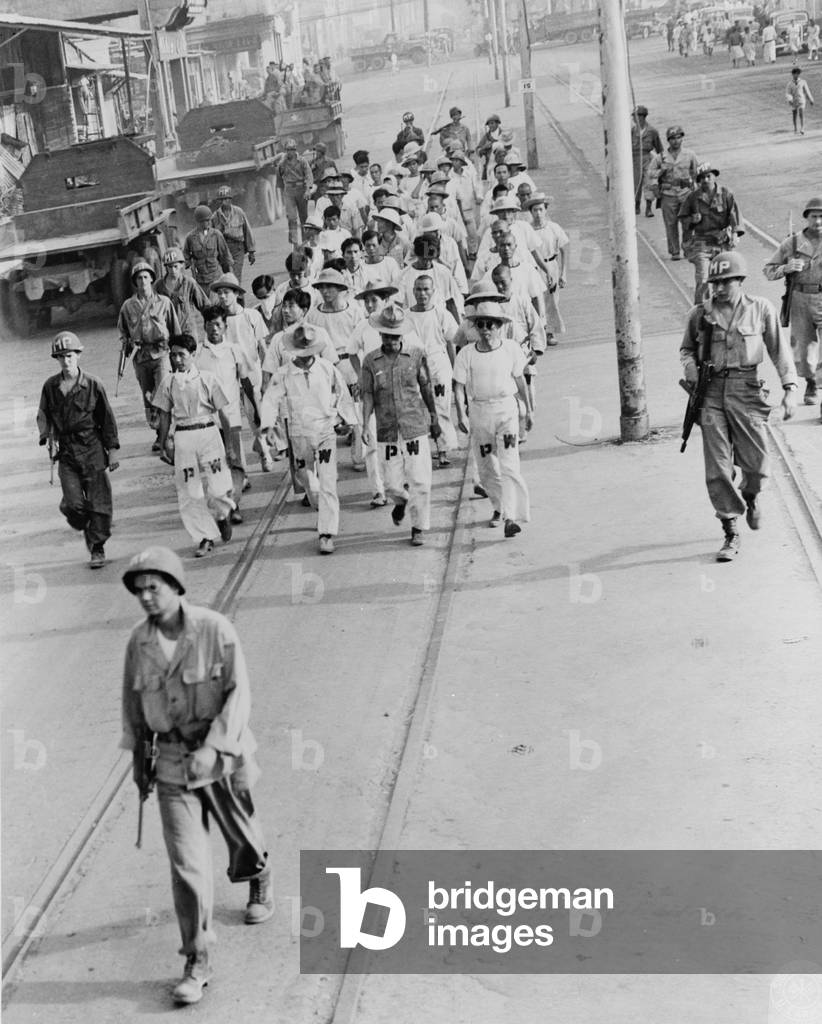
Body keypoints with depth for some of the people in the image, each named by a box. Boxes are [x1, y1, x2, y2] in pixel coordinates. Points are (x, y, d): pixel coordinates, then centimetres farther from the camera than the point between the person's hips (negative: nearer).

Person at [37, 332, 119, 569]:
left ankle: (98, 547, 12)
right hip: (66, 453, 1)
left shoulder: (93, 385, -4)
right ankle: (87, 529, 25)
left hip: (93, 450, -1)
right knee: (74, 503, -8)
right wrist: (48, 437, -6)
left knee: (99, 502, -2)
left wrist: (112, 450, 1)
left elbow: (107, 419, 2)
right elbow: (43, 416, 12)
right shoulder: (50, 387, 2)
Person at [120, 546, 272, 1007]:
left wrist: (213, 748, -27)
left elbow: (239, 694, -18)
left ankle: (260, 885, 54)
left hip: (223, 755, -2)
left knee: (242, 834, 20)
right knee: (187, 861, -5)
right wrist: (138, 757, 15)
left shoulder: (216, 629, -17)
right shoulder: (139, 642, -4)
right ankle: (199, 962, 1)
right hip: (173, 763, 2)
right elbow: (133, 702, 10)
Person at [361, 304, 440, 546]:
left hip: (416, 428, 0)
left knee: (420, 481, -4)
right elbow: (368, 395, 0)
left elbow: (427, 389, 10)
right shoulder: (371, 361, 1)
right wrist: (365, 426, -11)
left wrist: (434, 419, 15)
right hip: (387, 432, 1)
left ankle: (418, 529, 10)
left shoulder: (416, 355, 1)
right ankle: (402, 501, 38)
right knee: (392, 484, 3)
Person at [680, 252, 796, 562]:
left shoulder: (760, 309, 3)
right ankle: (731, 533, 6)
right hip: (711, 393, 1)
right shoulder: (700, 314, 5)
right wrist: (690, 366, -4)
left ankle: (750, 496, 38)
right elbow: (687, 348, 19)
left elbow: (778, 350, 6)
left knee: (757, 464, 1)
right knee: (718, 469, -3)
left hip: (747, 391, 0)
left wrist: (790, 388, -2)